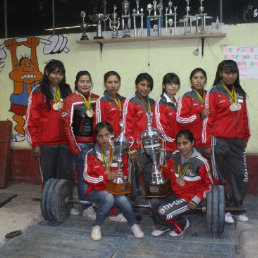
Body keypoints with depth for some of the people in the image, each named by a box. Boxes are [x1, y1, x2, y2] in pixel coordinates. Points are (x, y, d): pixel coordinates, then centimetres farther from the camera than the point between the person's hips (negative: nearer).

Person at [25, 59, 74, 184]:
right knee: (49, 179, 7)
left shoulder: (67, 91, 10)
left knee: (67, 178, 7)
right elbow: (31, 120, -1)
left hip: (65, 143, 3)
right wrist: (35, 144, -4)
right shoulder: (38, 92, 0)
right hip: (46, 145, -2)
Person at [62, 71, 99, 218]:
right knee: (84, 176, 0)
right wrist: (74, 148, -9)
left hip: (96, 143, 4)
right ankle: (87, 208, 11)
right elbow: (67, 125, -6)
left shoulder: (97, 99, 9)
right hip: (80, 145, -4)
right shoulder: (71, 100, -4)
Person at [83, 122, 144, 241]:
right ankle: (96, 226, -11)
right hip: (96, 190, -1)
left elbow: (125, 172, 9)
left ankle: (133, 224, -5)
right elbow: (87, 176, -7)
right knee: (109, 198, -33)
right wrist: (106, 177, -20)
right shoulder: (91, 154, -2)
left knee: (122, 199, -31)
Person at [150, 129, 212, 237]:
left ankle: (182, 224, 9)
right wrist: (176, 179, -6)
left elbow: (208, 184, -7)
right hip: (174, 194, 6)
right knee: (154, 202, -14)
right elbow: (169, 170, 16)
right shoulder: (175, 156, -1)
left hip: (188, 199, -6)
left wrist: (196, 200, -17)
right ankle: (163, 226, 12)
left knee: (163, 212, -21)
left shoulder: (200, 162, -16)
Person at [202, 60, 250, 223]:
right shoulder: (214, 93, -3)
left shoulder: (240, 93, 13)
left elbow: (244, 117, 19)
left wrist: (246, 137, 17)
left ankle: (236, 207, 23)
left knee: (241, 176, 5)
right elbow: (209, 119, -5)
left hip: (237, 142, 5)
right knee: (220, 177, 5)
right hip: (219, 141, -5)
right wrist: (207, 143, -6)